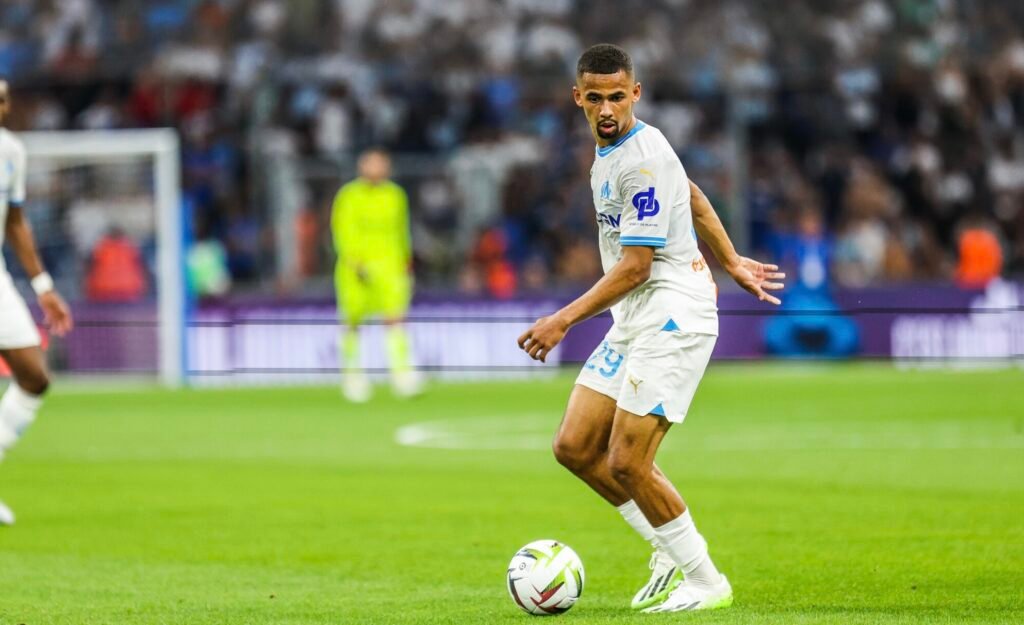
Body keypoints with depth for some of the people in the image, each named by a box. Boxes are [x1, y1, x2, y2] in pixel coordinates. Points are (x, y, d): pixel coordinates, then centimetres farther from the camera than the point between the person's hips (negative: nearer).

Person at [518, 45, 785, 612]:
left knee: (627, 462, -14)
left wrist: (564, 320, -19)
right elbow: (693, 197, 26)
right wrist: (732, 264, 32)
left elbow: (635, 267, -20)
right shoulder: (611, 150, 12)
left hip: (671, 316, -10)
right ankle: (671, 551, 15)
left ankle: (705, 580, 1)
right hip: (632, 323, 10)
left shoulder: (643, 162, -19)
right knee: (575, 448, 3)